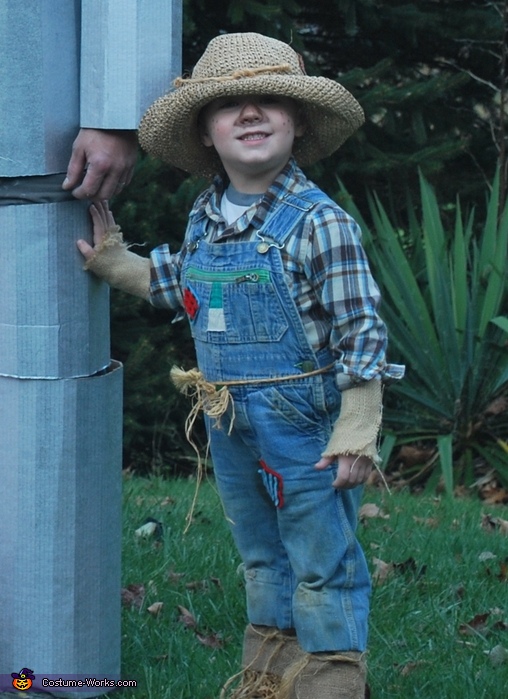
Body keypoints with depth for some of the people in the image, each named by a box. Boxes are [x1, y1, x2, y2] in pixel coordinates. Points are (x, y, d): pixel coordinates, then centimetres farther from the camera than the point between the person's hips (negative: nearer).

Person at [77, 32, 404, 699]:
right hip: (229, 422, 7)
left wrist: (357, 432, -17)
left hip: (304, 423, -7)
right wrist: (114, 261, 13)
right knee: (260, 556, 21)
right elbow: (178, 286, 23)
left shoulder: (318, 222, -17)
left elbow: (360, 331, -15)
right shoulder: (205, 217, 3)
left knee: (322, 566, 4)